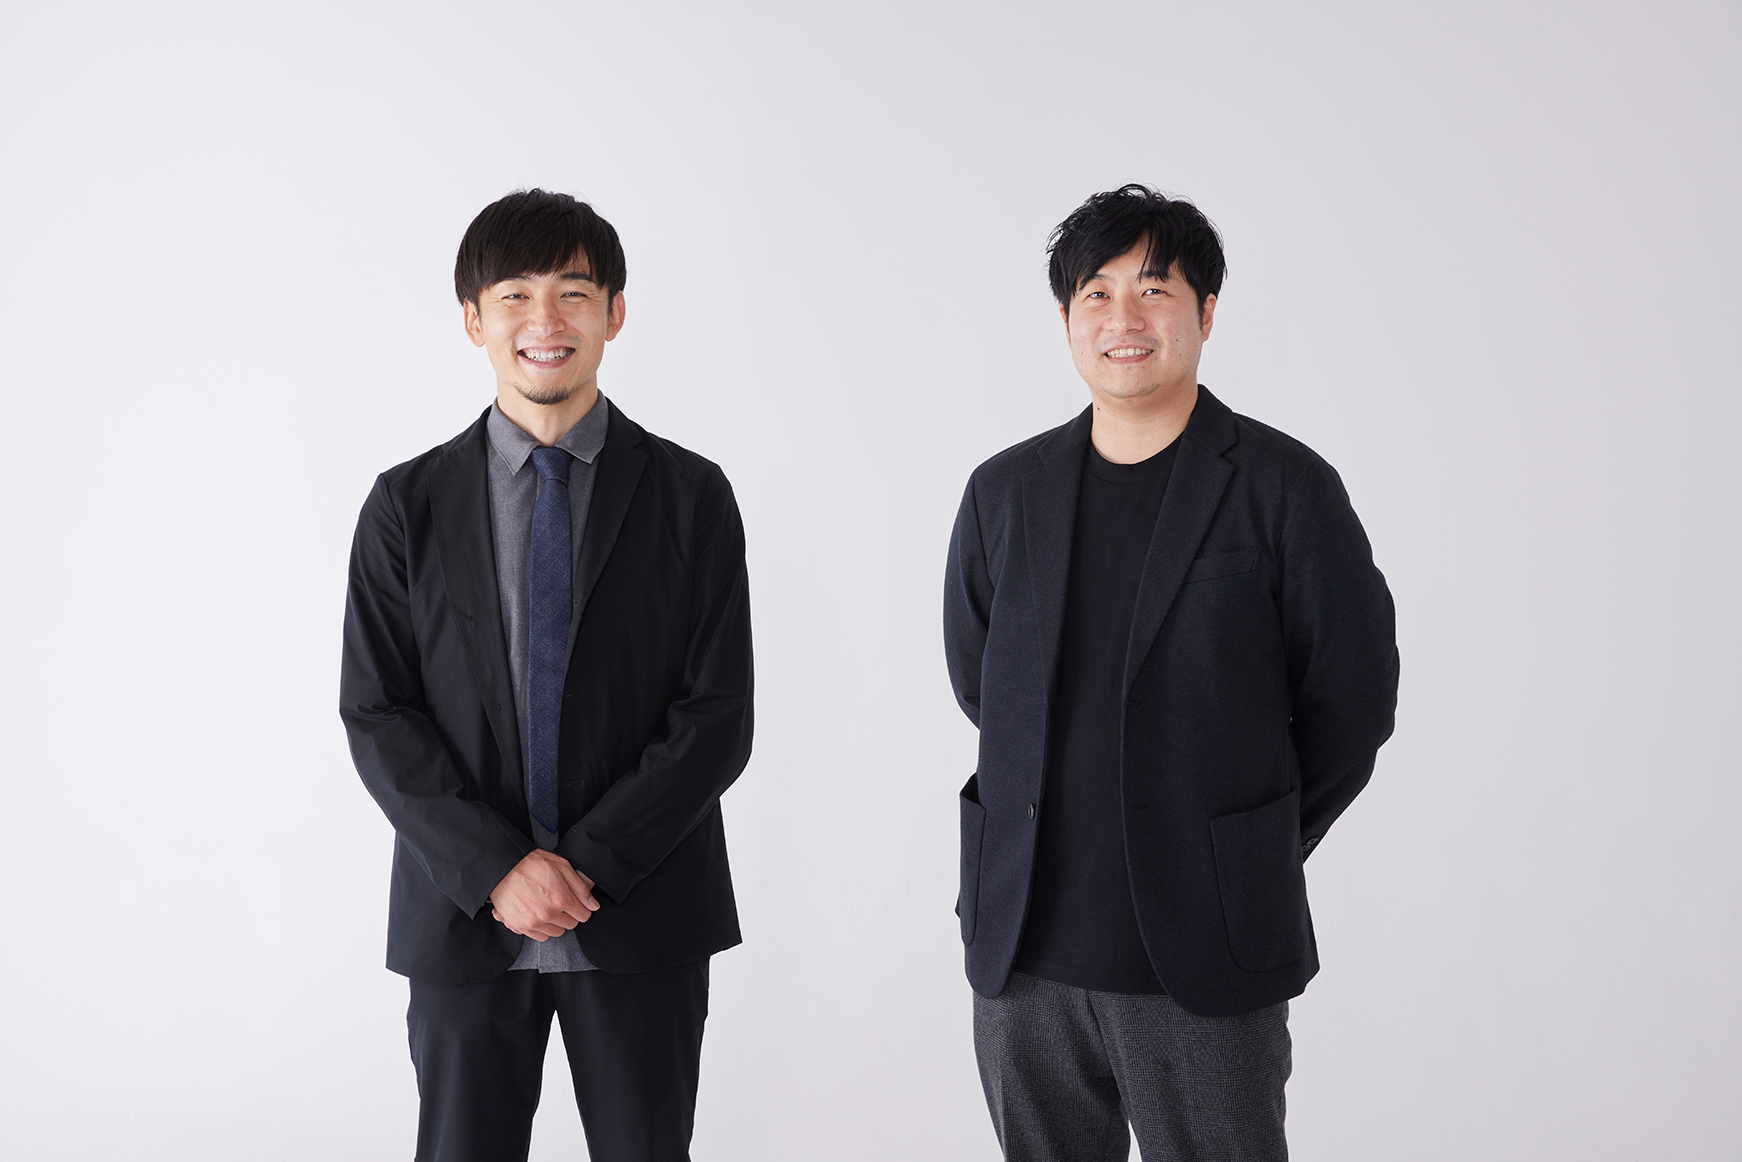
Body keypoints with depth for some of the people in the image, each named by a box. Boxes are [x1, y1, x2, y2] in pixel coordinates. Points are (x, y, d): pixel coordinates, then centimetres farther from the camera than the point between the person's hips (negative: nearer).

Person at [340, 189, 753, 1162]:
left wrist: (590, 863, -12)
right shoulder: (408, 506, 3)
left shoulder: (691, 496, 0)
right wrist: (496, 868, -13)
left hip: (644, 912, 0)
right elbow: (377, 716, -1)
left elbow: (718, 715, -4)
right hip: (464, 918, 1)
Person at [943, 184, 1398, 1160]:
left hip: (1205, 967, -3)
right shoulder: (1006, 492, 8)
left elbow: (1354, 699, 0)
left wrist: (1255, 852, 8)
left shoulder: (1284, 489, -4)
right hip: (1024, 954, 4)